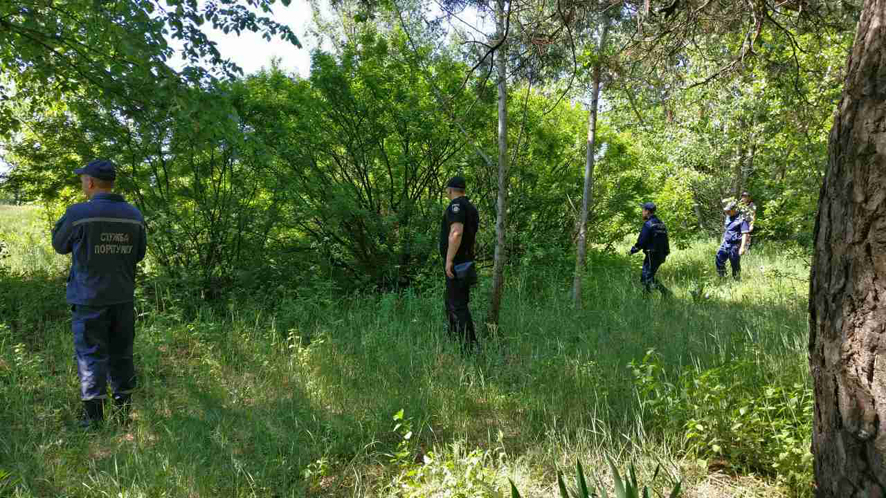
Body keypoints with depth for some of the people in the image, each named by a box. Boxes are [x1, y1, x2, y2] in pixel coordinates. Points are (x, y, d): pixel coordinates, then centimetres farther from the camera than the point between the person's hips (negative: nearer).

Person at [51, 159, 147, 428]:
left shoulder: (78, 213, -14)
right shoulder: (134, 215, -1)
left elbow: (59, 244, 3)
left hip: (89, 299, -4)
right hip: (123, 298, 4)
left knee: (91, 355, 4)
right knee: (121, 353, 14)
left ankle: (93, 417, 6)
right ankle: (125, 409, 21)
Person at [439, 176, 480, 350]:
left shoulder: (456, 205, -13)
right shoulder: (471, 207, 17)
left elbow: (456, 232, -27)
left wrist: (449, 260, -26)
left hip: (456, 264, -10)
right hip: (466, 262, 10)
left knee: (458, 305, -8)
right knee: (451, 302, 20)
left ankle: (470, 345, -8)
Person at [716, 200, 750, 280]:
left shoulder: (741, 219, -13)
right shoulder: (728, 217, 11)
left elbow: (745, 234, -17)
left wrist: (742, 247, -23)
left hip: (735, 246, -7)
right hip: (725, 244, 7)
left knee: (735, 265, 2)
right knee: (719, 259, 2)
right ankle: (722, 277, 14)